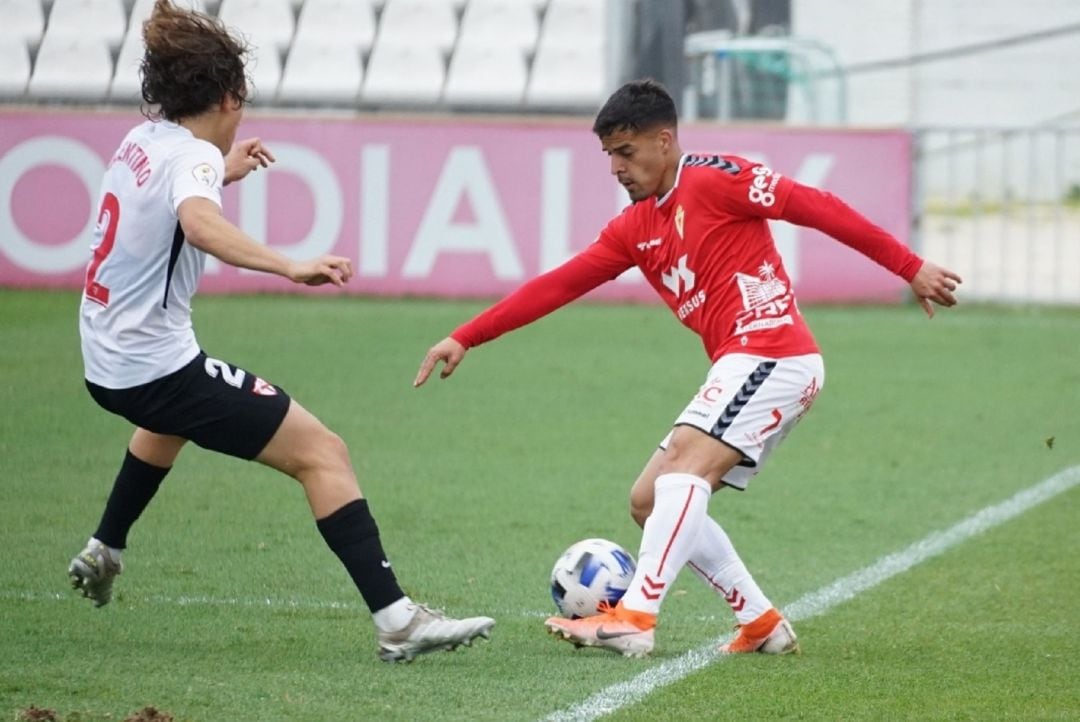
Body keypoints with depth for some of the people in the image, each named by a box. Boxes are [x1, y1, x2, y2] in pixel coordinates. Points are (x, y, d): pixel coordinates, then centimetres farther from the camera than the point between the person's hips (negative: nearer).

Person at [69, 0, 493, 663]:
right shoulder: (192, 155, -16)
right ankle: (397, 620, -23)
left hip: (106, 359, 10)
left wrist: (223, 170, 41)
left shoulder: (141, 141, 10)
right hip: (159, 363, -10)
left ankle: (104, 552, 56)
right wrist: (290, 267, -52)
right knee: (321, 452, -13)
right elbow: (200, 225, -41)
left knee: (172, 418, 45)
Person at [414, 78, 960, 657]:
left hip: (773, 356, -9)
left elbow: (816, 208, -10)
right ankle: (762, 624, 7)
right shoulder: (635, 229, 17)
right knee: (649, 501, 7)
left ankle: (634, 618, -32)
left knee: (685, 463, -24)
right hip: (739, 368, 9)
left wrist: (911, 268, -14)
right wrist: (465, 339, 11)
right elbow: (557, 286, 16)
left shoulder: (714, 179, -6)